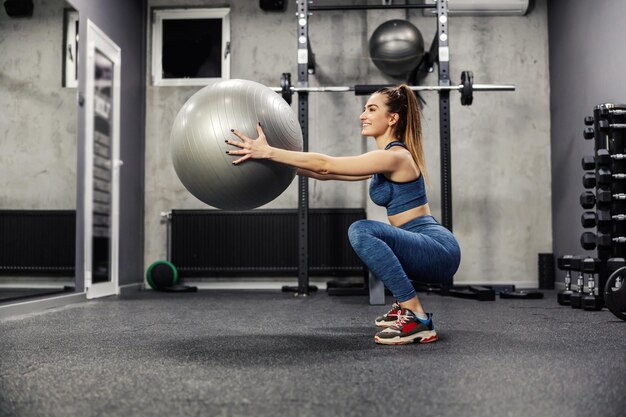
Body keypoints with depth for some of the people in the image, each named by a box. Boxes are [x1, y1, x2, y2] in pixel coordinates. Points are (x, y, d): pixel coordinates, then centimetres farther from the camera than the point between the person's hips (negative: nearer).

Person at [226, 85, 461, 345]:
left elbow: (325, 165, -19)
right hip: (427, 250, 10)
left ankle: (417, 320, -21)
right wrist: (276, 162, 11)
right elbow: (327, 173, 14)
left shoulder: (394, 156, -15)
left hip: (440, 250, -10)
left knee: (362, 231, -28)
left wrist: (269, 152, -19)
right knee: (365, 235, 28)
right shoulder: (385, 159, 13)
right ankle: (405, 305, 19)